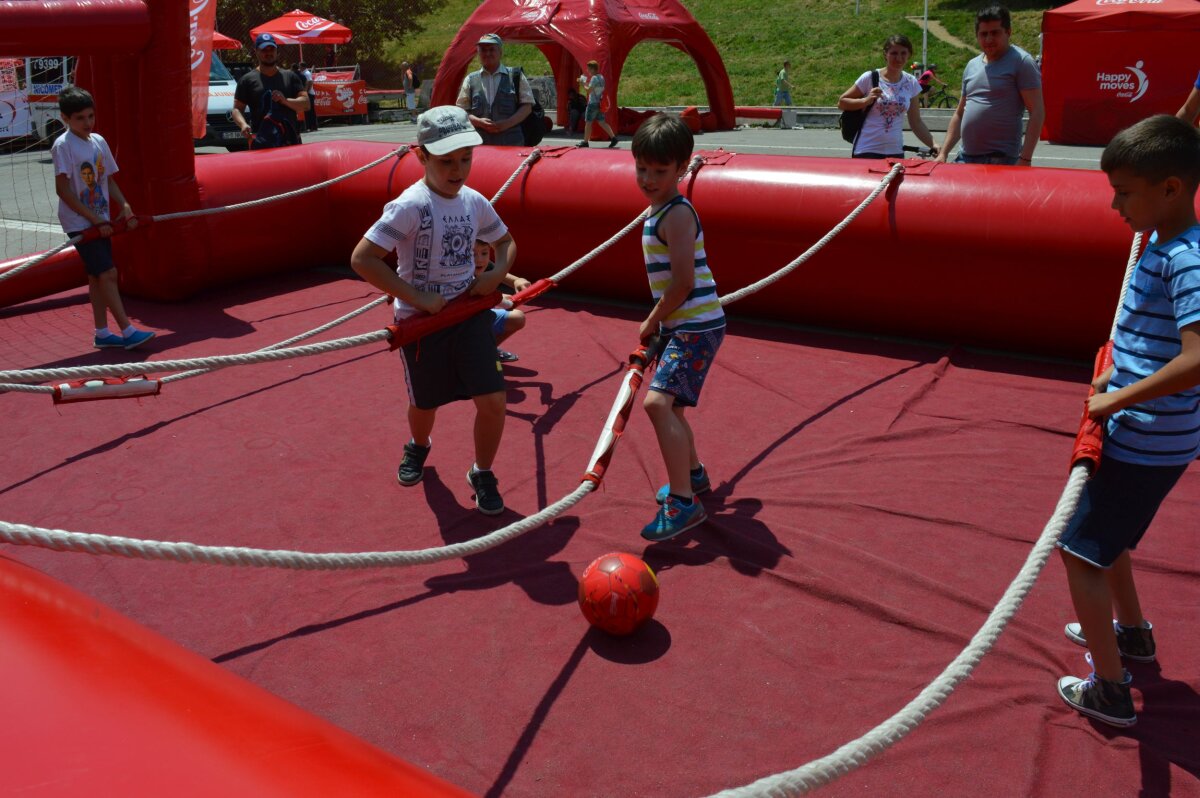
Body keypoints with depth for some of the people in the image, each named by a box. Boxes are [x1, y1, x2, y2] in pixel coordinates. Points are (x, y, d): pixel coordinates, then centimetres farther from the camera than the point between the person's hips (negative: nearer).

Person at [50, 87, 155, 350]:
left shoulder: (98, 141, 7)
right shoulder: (63, 145, -13)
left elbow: (109, 180, 13)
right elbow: (62, 189, -16)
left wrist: (125, 206, -4)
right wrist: (95, 219, -18)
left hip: (100, 221, 7)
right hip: (79, 223, -7)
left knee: (97, 276, 11)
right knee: (108, 273, -11)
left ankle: (102, 333, 17)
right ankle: (127, 331, -10)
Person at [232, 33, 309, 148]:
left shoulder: (290, 77, 13)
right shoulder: (247, 80, 8)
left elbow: (306, 104, 7)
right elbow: (237, 109, 5)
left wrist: (286, 101, -11)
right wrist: (243, 125, -17)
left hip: (290, 141, 3)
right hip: (261, 143, -2)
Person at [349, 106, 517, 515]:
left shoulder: (474, 202, -1)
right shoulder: (410, 206, -20)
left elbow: (506, 242, 18)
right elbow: (362, 258, -25)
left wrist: (497, 273, -4)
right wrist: (417, 297, -24)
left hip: (469, 312, 4)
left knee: (493, 401, -6)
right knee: (425, 403, 16)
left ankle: (482, 474, 20)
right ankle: (418, 447, 52)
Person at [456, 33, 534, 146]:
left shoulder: (515, 77, 8)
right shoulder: (470, 80, 12)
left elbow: (527, 106, 6)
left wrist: (506, 123, -10)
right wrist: (479, 122, -9)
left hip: (511, 142, -1)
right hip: (479, 144, 1)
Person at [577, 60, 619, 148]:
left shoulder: (594, 78, -15)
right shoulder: (601, 77, 14)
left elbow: (589, 90, -20)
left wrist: (582, 84, -6)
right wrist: (585, 83, 16)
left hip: (593, 103, -9)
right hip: (600, 103, 9)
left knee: (588, 122, -1)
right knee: (602, 122, 11)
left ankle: (585, 142, 3)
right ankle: (613, 137, 4)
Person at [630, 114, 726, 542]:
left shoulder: (676, 215, -18)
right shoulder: (658, 210, 12)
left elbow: (683, 282, -23)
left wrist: (652, 321, -10)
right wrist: (658, 323, 15)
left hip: (696, 326, -11)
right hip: (682, 326, 11)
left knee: (657, 401, -23)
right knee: (668, 402, 23)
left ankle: (684, 501, -18)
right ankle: (692, 472, 44)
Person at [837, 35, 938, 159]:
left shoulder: (911, 83, 6)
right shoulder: (870, 78, -5)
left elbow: (916, 122, 10)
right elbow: (841, 103, -1)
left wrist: (933, 145, 0)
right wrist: (866, 100, -17)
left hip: (895, 152, 4)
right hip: (866, 151, -4)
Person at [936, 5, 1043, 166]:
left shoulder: (1021, 62, -3)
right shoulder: (972, 65, 17)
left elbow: (1037, 112, -9)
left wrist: (1025, 158, -18)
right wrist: (943, 153, 13)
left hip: (1002, 159, -6)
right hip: (966, 159, 6)